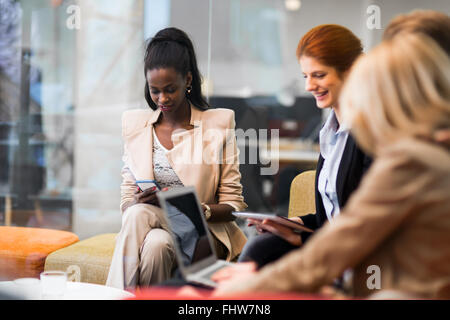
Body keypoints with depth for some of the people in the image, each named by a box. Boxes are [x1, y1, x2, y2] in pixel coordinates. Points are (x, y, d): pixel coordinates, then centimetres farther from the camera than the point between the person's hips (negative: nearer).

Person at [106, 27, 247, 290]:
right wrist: (140, 203, -15)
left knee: (157, 244, -36)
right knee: (137, 214, -33)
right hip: (150, 226, 3)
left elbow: (233, 205, 0)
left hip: (201, 233, -2)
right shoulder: (134, 123, 12)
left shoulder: (219, 123, 1)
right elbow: (127, 201, 10)